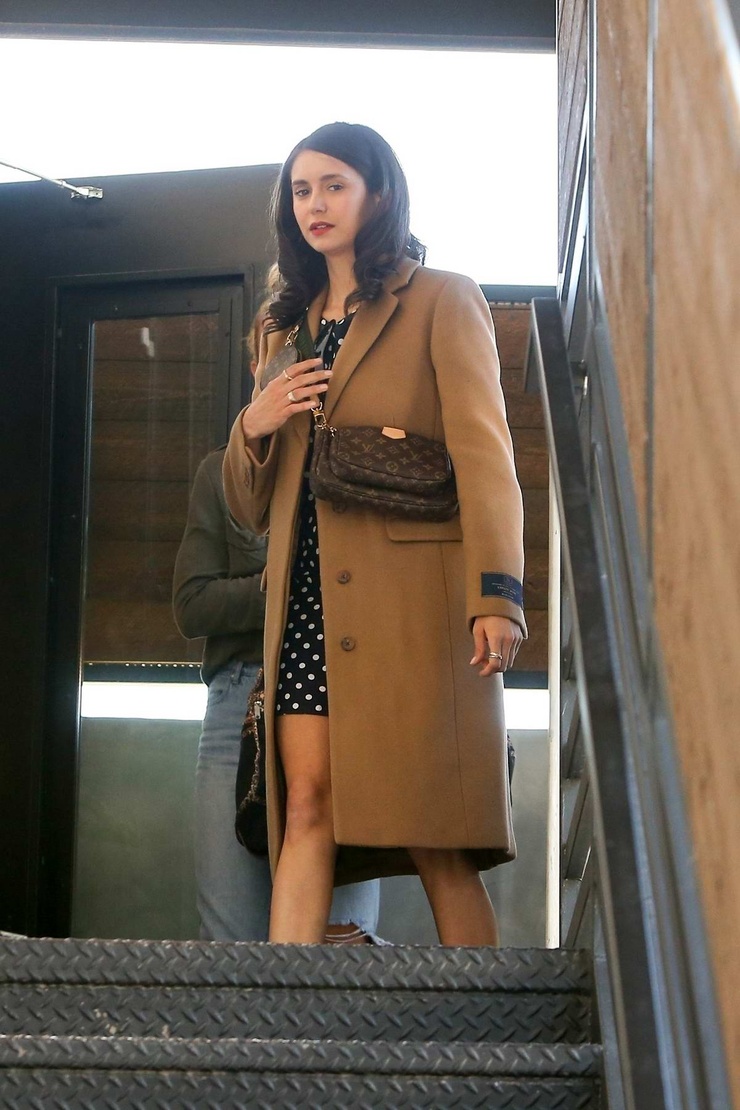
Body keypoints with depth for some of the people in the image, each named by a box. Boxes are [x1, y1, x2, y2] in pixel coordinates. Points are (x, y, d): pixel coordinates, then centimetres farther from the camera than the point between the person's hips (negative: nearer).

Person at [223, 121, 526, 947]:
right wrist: (253, 428, 3)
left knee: (433, 835, -6)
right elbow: (250, 508, 25)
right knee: (306, 807, -8)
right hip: (309, 596, 5)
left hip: (410, 594, -4)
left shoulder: (442, 301, 8)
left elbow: (484, 453, -5)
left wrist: (498, 594, -19)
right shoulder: (287, 328, 25)